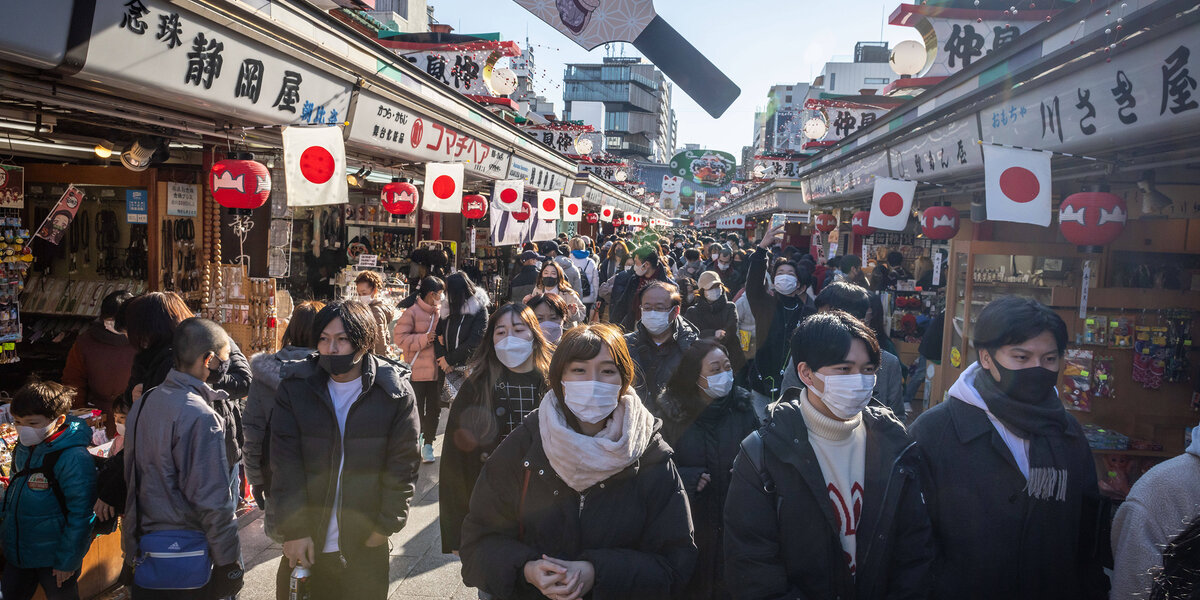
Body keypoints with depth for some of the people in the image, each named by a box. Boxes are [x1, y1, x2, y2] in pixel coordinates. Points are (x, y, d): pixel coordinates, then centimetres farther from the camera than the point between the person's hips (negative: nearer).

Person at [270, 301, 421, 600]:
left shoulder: (395, 392, -7)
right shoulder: (295, 386, -4)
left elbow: (403, 464, -3)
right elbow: (286, 463, -5)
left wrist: (387, 524, -6)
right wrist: (294, 528, -9)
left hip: (366, 543, -1)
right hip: (306, 542, 1)